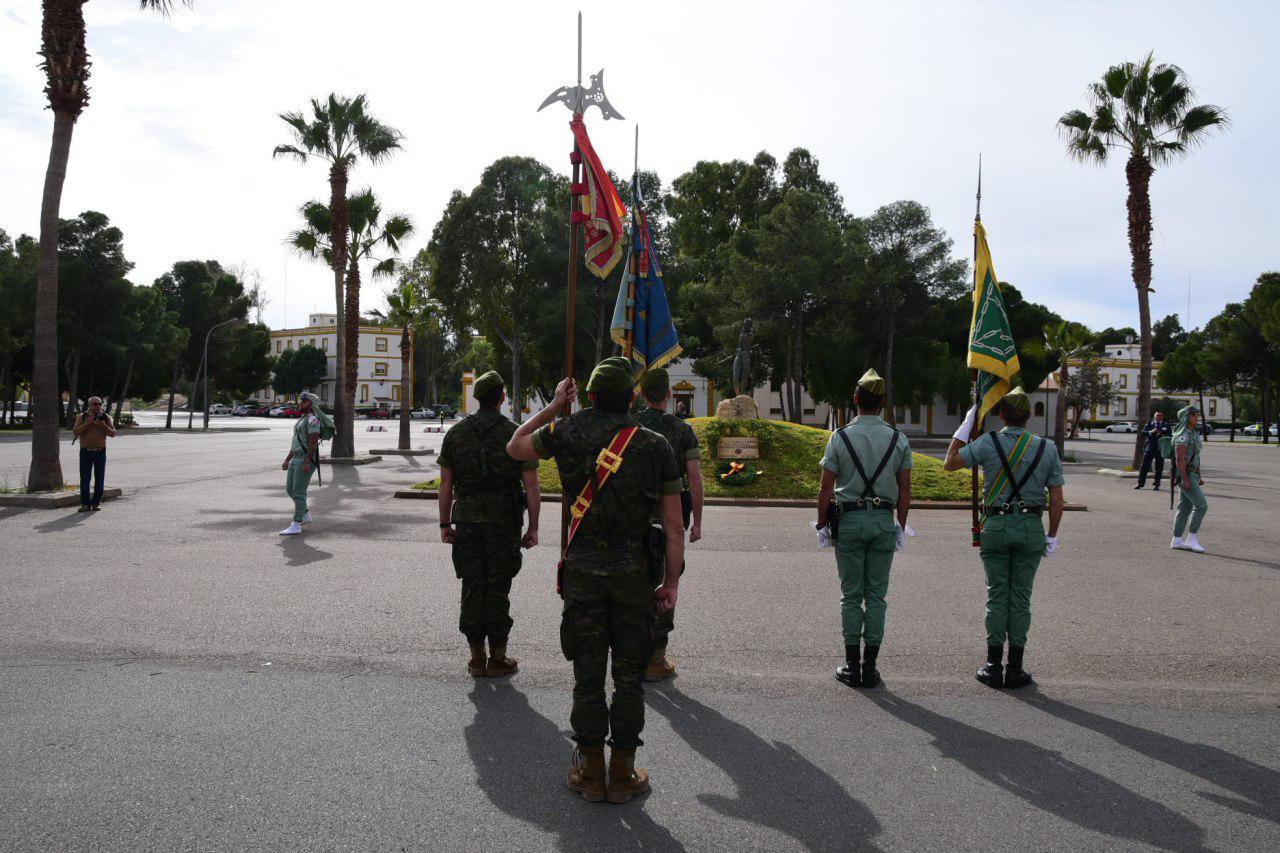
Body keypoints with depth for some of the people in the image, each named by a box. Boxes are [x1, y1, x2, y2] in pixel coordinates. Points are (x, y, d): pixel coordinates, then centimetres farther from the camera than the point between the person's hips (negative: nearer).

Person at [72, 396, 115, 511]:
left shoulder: (106, 417, 4)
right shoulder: (82, 416, 1)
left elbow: (113, 433, 1)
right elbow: (75, 431, -7)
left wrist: (104, 426, -17)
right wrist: (87, 423, -19)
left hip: (101, 451, 1)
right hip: (86, 451, -1)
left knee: (99, 479, 2)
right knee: (85, 478, -5)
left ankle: (96, 503, 9)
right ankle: (85, 504, -1)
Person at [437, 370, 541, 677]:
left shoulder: (456, 433, 3)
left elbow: (446, 484, 4)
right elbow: (531, 487, -7)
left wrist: (445, 524, 11)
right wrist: (533, 528, 0)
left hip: (466, 521, 3)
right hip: (504, 522, -2)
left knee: (472, 587, 9)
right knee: (497, 589, 6)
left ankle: (477, 658, 16)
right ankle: (497, 659, 14)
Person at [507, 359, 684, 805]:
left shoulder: (568, 433, -3)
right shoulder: (656, 445, -3)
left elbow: (515, 446, 18)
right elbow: (674, 525, -4)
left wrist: (555, 405, 21)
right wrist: (671, 582, 5)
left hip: (582, 571, 1)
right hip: (634, 575, 0)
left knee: (588, 673, 10)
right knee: (629, 676, 10)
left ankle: (591, 772, 19)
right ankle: (623, 773, 18)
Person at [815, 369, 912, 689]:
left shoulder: (840, 438, -5)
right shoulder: (899, 440, 2)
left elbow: (825, 488, -4)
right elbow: (905, 491, 4)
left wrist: (822, 523, 6)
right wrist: (901, 527, 14)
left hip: (849, 520, -1)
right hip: (884, 520, 2)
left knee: (851, 595, 5)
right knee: (876, 595, 7)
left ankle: (852, 665, 9)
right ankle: (870, 665, 11)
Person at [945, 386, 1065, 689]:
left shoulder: (987, 443, -6)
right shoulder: (1047, 448, 0)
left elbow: (950, 463, 8)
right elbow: (1057, 499, 0)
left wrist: (966, 424, 13)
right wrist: (1052, 536, 10)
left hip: (995, 526, -1)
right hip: (1031, 527, 1)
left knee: (997, 596, 6)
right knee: (1021, 598, 6)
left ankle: (994, 667, 10)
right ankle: (1015, 669, 11)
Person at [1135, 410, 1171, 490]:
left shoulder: (1166, 424, 7)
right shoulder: (1149, 423, 8)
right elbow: (1143, 431, -1)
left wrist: (1162, 435, -16)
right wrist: (1150, 432, -19)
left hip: (1160, 448, 0)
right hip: (1149, 447, 0)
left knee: (1159, 468, 4)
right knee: (1144, 466, 1)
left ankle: (1156, 485, 12)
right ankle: (1140, 483, 8)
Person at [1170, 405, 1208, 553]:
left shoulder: (1192, 434, 17)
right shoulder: (1183, 436, -15)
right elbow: (1179, 459, -21)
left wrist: (1198, 476, 21)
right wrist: (1184, 479, -25)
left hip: (1191, 475, 10)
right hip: (1185, 475, -10)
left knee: (1184, 507, 9)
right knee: (1201, 505, -13)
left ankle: (1176, 541, 11)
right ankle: (1191, 538, -8)